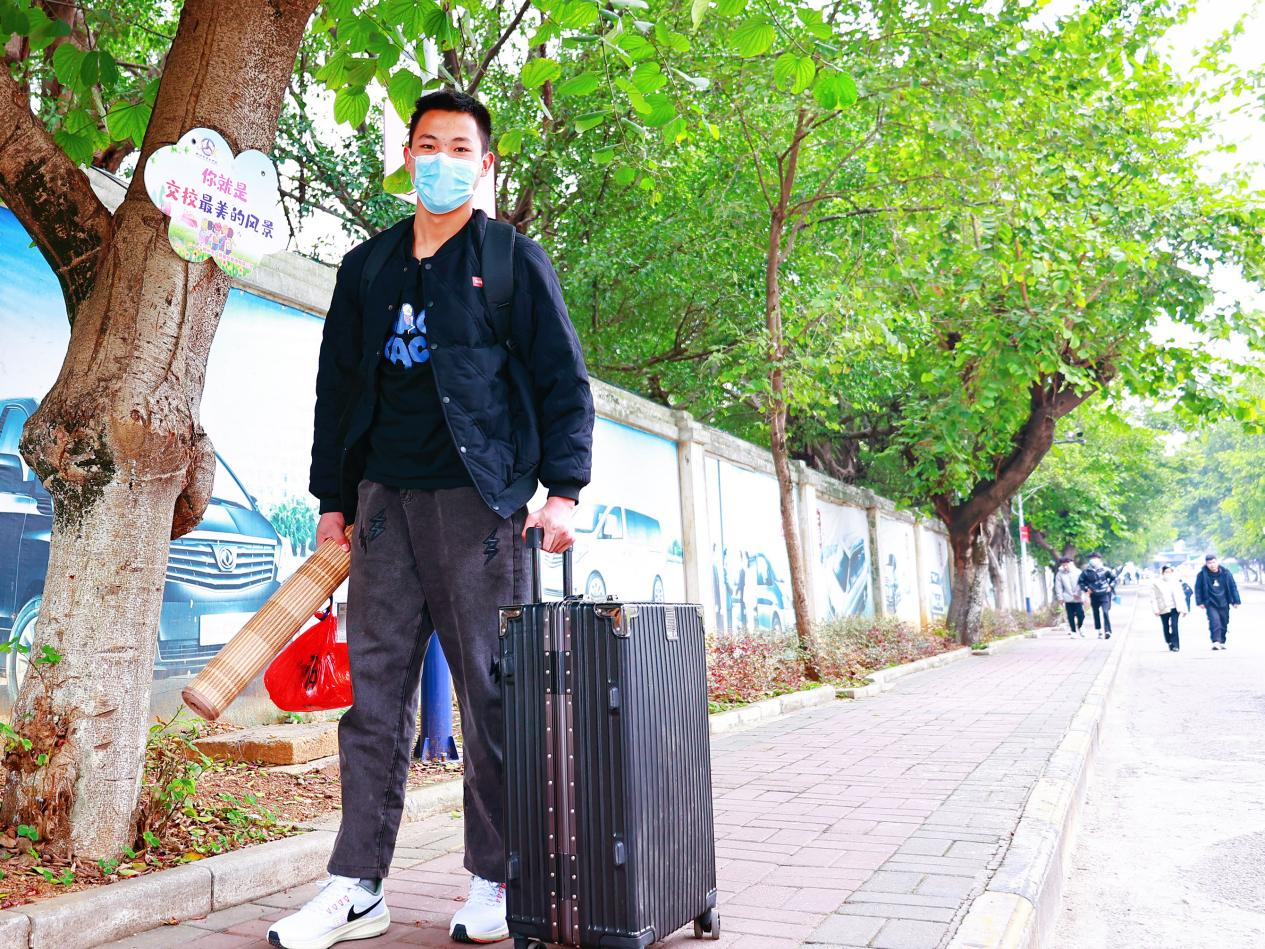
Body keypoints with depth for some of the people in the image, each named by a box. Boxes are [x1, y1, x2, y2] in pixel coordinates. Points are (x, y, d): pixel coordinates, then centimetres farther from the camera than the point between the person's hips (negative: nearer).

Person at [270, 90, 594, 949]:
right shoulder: (367, 268, 18)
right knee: (375, 693, 4)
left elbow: (564, 383, 1)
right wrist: (333, 497, 14)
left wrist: (563, 491, -9)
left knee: (491, 694, 0)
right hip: (386, 500, 4)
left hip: (480, 500, -4)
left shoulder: (514, 260, 5)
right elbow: (339, 386, 19)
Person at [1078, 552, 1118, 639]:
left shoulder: (1105, 569, -4)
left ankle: (1107, 631, -13)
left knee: (1105, 612, -16)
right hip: (1094, 596, 3)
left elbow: (1114, 578, 10)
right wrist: (1086, 588, -2)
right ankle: (1100, 631, 23)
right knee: (1096, 614, 10)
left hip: (1105, 594, -2)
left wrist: (1110, 587, 1)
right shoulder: (1086, 571, -2)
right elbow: (1080, 581, 10)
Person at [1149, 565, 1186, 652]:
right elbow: (1153, 598, 0)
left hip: (1175, 608, 0)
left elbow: (1181, 596, 11)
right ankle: (1170, 643, 25)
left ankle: (1175, 645, -12)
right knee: (1166, 627, 7)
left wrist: (1183, 608, 7)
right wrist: (1156, 609, -8)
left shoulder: (1175, 581, 7)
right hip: (1163, 608, 0)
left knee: (1174, 625, -14)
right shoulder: (1156, 583, 1)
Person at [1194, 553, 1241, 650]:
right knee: (1214, 621, -18)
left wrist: (1236, 601, 2)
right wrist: (1200, 602, -4)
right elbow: (1198, 588, 0)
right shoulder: (1202, 574, -7)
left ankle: (1222, 642, 23)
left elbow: (1233, 587, 4)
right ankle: (1216, 642, -19)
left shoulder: (1225, 573, -2)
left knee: (1224, 623, 9)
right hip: (1210, 603, -3)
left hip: (1224, 603, 3)